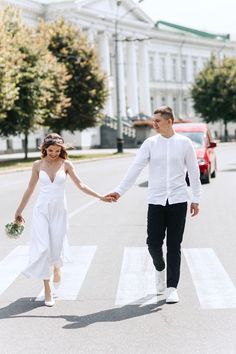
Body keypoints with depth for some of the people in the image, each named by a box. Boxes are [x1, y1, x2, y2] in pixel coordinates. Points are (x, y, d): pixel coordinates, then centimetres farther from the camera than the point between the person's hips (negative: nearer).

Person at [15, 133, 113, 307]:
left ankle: (56, 266, 42)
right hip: (42, 209, 0)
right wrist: (19, 211, 12)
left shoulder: (66, 164, -1)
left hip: (59, 210, 0)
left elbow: (80, 184, 0)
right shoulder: (38, 165, 1)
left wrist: (100, 197, -8)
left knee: (57, 246, 3)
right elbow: (30, 189, 9)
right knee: (43, 247, -10)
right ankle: (47, 289, -4)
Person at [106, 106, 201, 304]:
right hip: (156, 201, 1)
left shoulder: (184, 143, 1)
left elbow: (193, 172, 6)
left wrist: (196, 199, 4)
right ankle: (160, 269, 29)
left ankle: (171, 288, 8)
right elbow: (135, 169, -1)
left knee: (174, 245, 1)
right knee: (153, 242, -3)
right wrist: (119, 191, -7)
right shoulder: (150, 143, 3)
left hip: (178, 200, -1)